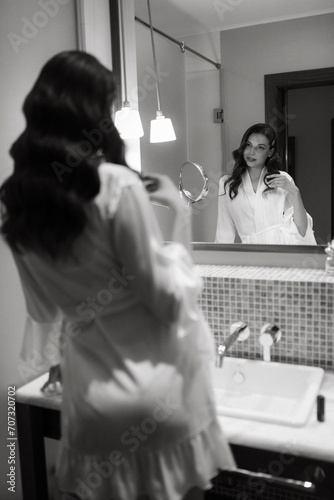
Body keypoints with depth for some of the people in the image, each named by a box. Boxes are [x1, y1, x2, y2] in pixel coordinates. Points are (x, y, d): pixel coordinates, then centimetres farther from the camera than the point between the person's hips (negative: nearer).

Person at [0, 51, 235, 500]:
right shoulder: (116, 185, -19)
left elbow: (45, 314, 10)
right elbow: (172, 302, -14)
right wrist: (181, 213, -5)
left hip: (89, 401, 5)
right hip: (156, 393, -4)